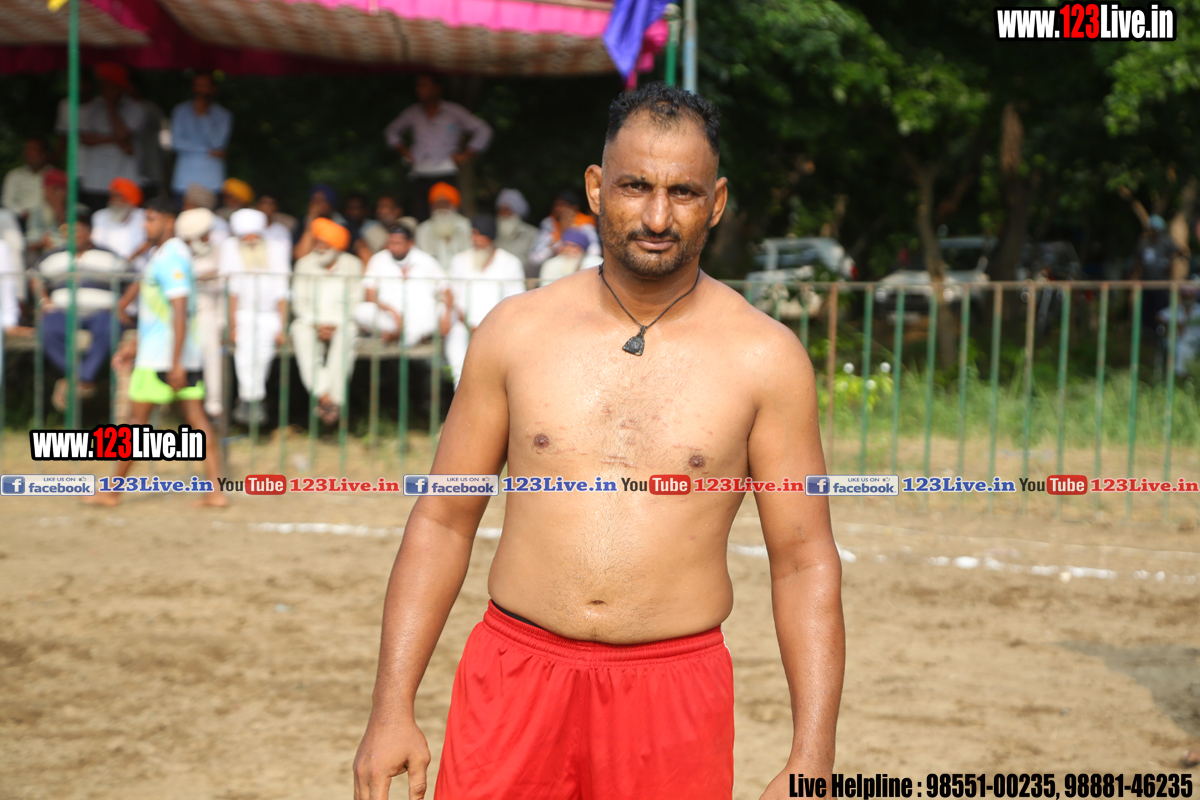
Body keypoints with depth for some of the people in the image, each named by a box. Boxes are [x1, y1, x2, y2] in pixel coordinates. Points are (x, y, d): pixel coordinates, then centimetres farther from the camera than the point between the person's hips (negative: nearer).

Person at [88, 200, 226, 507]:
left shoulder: (171, 258, -16)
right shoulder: (161, 255, 16)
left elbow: (179, 311, -22)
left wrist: (176, 364, -25)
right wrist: (135, 342, 27)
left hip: (161, 357, -10)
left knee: (137, 419, 1)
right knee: (197, 419, 3)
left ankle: (113, 491, 10)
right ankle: (216, 491, -2)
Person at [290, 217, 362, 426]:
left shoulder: (352, 265, 5)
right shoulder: (305, 264, 8)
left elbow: (354, 302, 0)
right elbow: (299, 302, 2)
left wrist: (335, 324, -15)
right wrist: (317, 324, -14)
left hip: (341, 322, -1)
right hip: (311, 320, 1)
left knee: (345, 335, -37)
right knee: (301, 332, -34)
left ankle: (335, 399, -40)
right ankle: (323, 394, -45)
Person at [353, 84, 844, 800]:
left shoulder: (765, 358, -1)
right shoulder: (516, 332, 4)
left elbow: (805, 561, 0)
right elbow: (443, 522, 8)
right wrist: (393, 707, 1)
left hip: (675, 692, -1)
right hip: (515, 682, 1)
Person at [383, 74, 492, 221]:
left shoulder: (454, 112, 5)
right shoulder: (412, 113, 14)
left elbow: (483, 131, 6)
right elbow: (391, 131, 31)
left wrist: (466, 155, 1)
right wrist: (403, 151, 16)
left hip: (446, 175, -3)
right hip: (420, 176, 3)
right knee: (421, 218, -7)